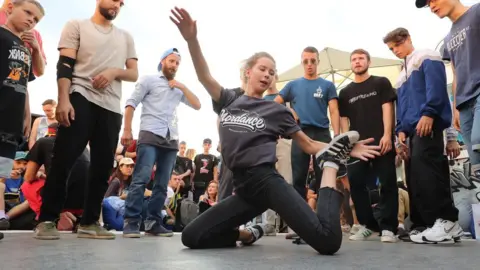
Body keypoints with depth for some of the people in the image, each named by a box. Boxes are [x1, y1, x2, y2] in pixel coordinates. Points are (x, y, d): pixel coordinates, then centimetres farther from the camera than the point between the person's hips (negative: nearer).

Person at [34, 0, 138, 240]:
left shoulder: (125, 37, 22)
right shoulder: (77, 26, 11)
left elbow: (134, 74, 16)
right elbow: (64, 66, -1)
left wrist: (115, 71, -6)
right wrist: (63, 100, -15)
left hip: (112, 107, 4)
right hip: (81, 100, -4)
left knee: (103, 166, 1)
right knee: (63, 160, -8)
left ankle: (89, 223, 9)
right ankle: (46, 220, 2)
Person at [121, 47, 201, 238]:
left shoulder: (178, 88, 21)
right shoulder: (149, 80, 9)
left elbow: (197, 105, 16)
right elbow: (131, 104, 2)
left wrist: (182, 87, 6)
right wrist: (127, 130, -8)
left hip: (171, 140, 5)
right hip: (150, 136, -5)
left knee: (162, 184, 3)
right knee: (141, 179, -14)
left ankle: (153, 223, 9)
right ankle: (131, 222, -10)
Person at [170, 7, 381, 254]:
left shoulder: (276, 110, 8)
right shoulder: (229, 101, 15)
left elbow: (308, 145, 10)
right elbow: (204, 76, 1)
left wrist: (345, 150, -3)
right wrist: (191, 39, -14)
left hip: (268, 182, -3)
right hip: (244, 189, 3)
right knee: (191, 237, -3)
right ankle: (248, 234, 18)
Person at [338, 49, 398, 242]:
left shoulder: (381, 83, 11)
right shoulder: (345, 92, 17)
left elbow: (387, 108, 1)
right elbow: (343, 119, 13)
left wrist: (387, 135, -11)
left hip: (381, 142, -2)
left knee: (387, 183, -4)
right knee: (356, 184, -1)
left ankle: (388, 227, 3)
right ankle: (367, 225, 11)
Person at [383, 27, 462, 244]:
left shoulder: (427, 58, 7)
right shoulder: (402, 77, 30)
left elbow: (436, 85, -10)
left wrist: (428, 113, -21)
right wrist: (401, 130, 12)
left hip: (427, 123, -9)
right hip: (412, 129, 9)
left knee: (424, 167, -25)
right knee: (415, 178, 3)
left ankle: (447, 221, -25)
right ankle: (423, 224, 5)